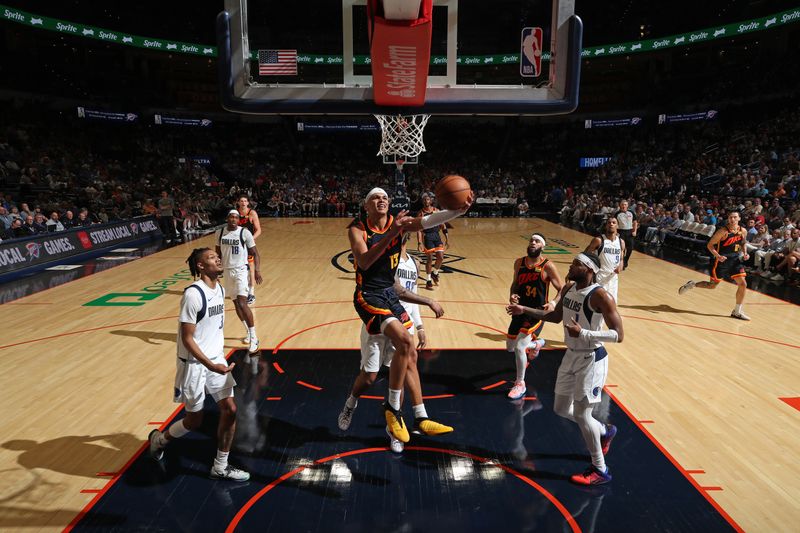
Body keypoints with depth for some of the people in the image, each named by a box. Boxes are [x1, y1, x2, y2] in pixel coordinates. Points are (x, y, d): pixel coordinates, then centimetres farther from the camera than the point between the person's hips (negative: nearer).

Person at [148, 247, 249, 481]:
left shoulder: (220, 289, 4)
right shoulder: (193, 294, -23)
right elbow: (186, 338, -21)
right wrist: (210, 365, -27)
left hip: (216, 359, 7)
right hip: (194, 364, -7)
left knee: (230, 410, 3)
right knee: (194, 420, 8)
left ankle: (220, 467, 19)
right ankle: (159, 439, 39)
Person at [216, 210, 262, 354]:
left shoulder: (245, 232, -11)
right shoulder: (220, 233, 3)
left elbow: (255, 253, -5)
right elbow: (218, 253, 14)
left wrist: (257, 270, -17)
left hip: (240, 270, -5)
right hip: (227, 271, 5)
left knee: (242, 303, -16)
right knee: (236, 303, 11)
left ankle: (254, 338, -10)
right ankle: (249, 332, 28)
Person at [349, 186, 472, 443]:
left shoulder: (397, 222, -1)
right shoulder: (357, 228, -11)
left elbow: (427, 221, -18)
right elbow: (364, 262, -29)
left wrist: (457, 210, -35)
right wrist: (391, 234, -37)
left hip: (390, 294, 6)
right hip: (368, 296, -6)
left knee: (409, 354, 13)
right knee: (404, 341, -26)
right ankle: (392, 408, -8)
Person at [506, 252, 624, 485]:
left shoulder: (600, 296, -23)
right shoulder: (568, 288, 1)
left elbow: (618, 335, -24)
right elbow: (555, 316, 16)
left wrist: (583, 333, -34)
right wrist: (525, 310, 8)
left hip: (591, 359, -8)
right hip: (571, 356, 8)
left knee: (580, 413, -3)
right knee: (562, 409, 16)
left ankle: (600, 470, 18)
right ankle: (605, 431, 41)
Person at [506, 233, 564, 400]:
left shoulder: (548, 266, -14)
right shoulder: (519, 263, 0)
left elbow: (562, 290, -10)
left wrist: (553, 304, -28)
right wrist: (511, 296, -8)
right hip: (519, 311, 6)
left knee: (519, 347, -16)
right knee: (510, 347, 17)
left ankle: (520, 385, 6)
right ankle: (536, 344, 49)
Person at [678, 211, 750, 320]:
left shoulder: (743, 231, 1)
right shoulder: (723, 231, -17)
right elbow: (710, 245, -14)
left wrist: (745, 253, 0)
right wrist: (718, 256, -27)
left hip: (735, 260, 5)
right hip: (721, 261, -5)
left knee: (743, 284, -3)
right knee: (712, 285, 2)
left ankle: (737, 311, 8)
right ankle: (691, 284, 29)